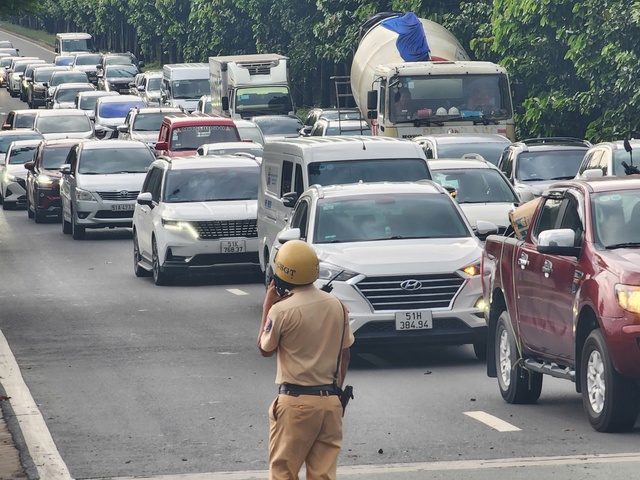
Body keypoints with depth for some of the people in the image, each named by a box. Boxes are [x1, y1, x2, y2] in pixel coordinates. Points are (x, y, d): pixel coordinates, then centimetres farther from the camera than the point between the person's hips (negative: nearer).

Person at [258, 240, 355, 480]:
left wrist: (268, 306, 9)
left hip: (295, 402, -5)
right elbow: (344, 355, 10)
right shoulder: (337, 306, 2)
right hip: (330, 400, 5)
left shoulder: (282, 310, -14)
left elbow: (265, 349, 3)